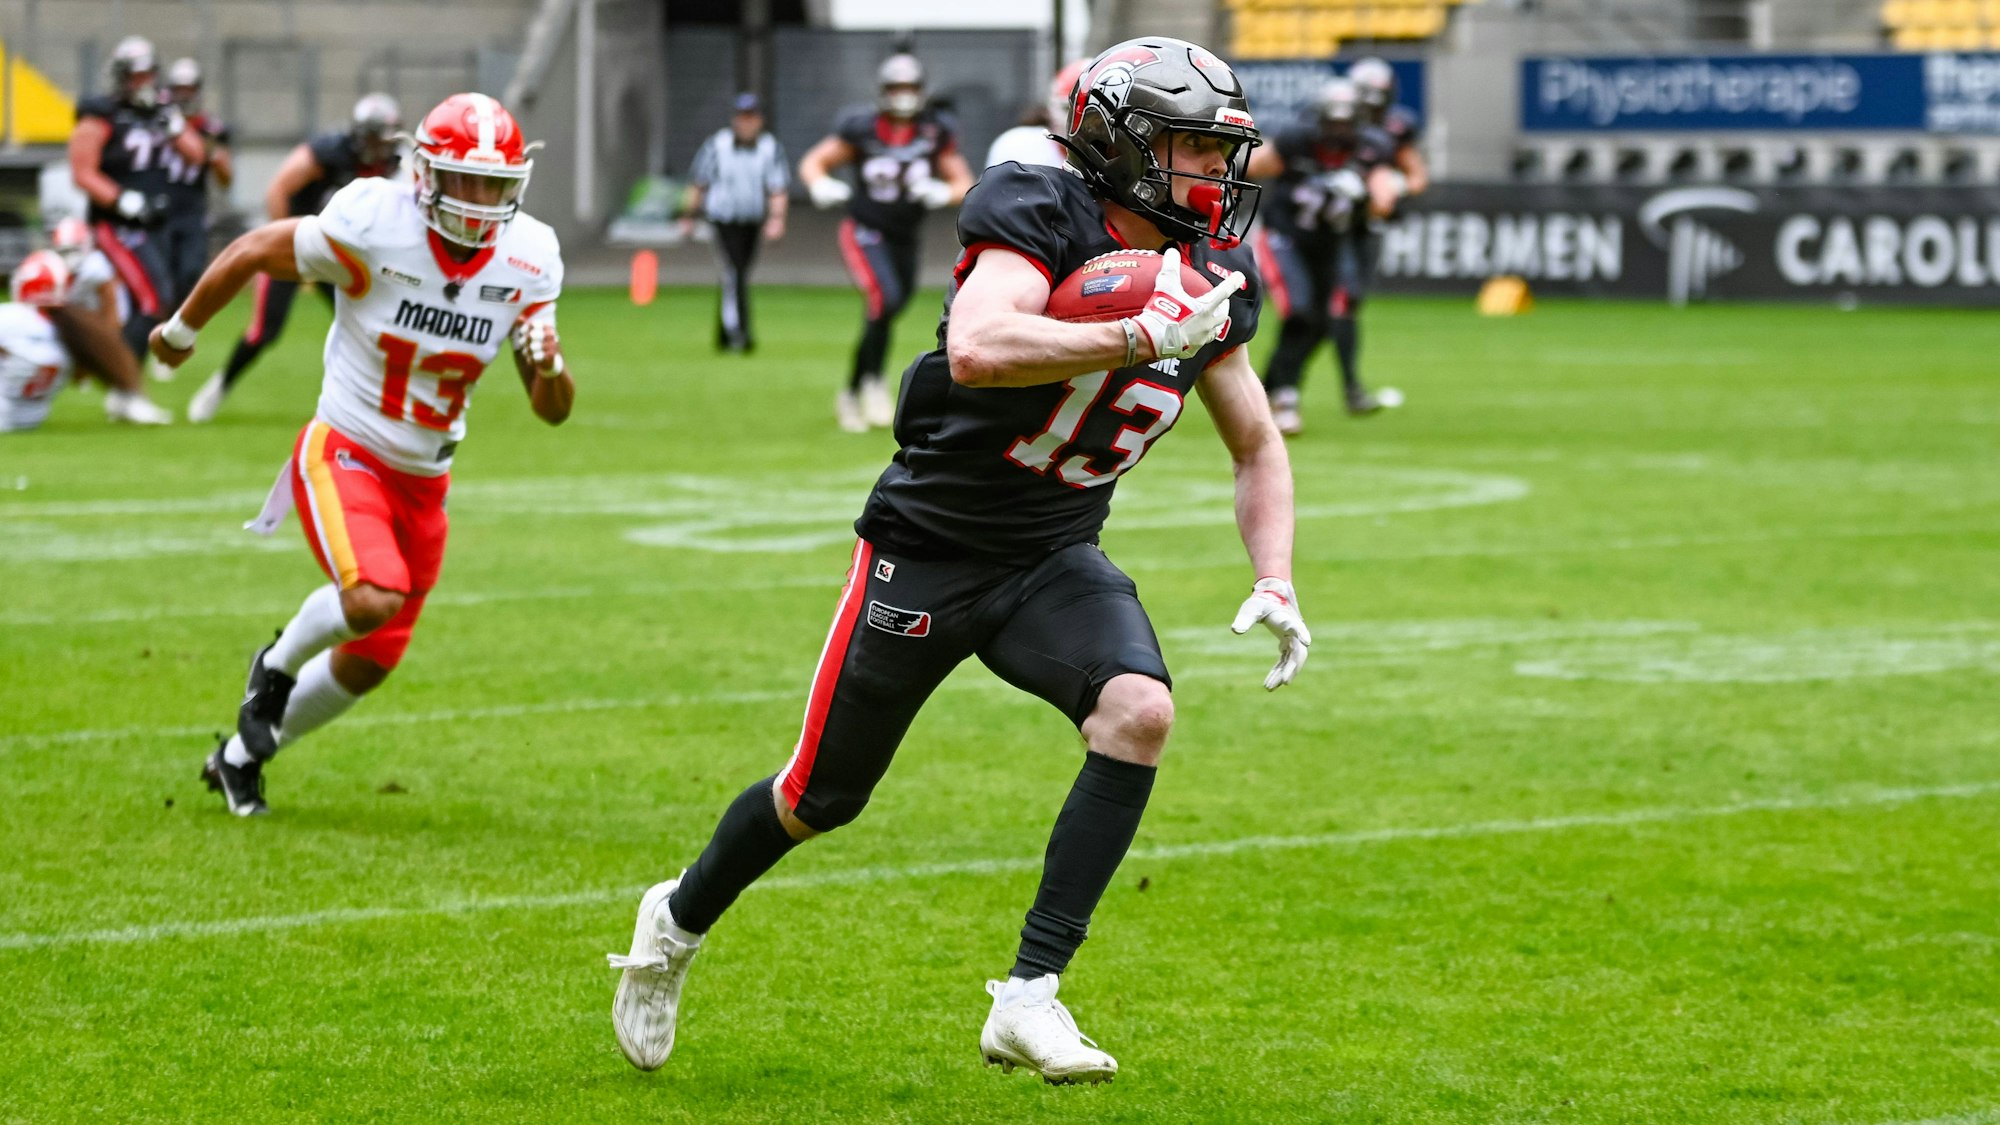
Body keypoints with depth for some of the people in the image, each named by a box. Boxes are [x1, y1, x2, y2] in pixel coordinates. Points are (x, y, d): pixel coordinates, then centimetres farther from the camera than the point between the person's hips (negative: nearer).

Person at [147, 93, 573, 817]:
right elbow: (252, 253, -6)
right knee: (374, 599, -31)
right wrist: (181, 330, 8)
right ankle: (278, 666, 3)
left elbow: (552, 409, -2)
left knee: (367, 666, 13)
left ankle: (241, 756, 39)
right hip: (343, 456, -5)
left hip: (423, 482, 5)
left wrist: (548, 365, -25)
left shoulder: (526, 261, -8)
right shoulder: (376, 228, -22)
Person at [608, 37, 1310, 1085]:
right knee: (824, 795, 8)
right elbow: (977, 351, -40)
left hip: (1053, 562, 5)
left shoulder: (1208, 285, -1)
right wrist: (1141, 337, -39)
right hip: (927, 551, -5)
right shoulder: (1042, 217, -21)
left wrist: (1275, 582, -4)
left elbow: (1258, 448, 11)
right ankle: (680, 920, 40)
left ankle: (1029, 996, -20)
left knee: (1139, 710, -25)